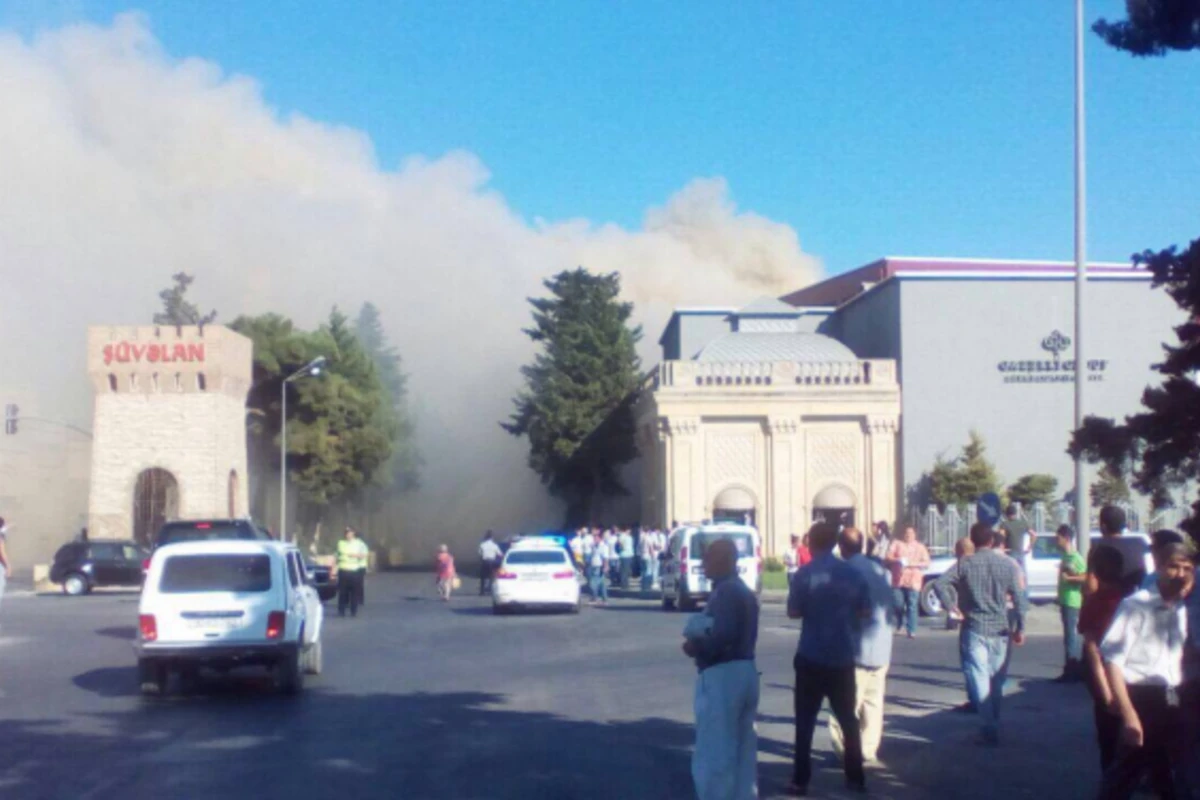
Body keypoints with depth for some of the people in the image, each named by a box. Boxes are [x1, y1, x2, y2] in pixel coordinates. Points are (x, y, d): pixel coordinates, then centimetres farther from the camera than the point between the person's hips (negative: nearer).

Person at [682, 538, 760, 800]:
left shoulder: (725, 592, -16)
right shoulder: (745, 591, 16)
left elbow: (723, 636, -27)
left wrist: (695, 646, -11)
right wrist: (702, 641, 8)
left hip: (722, 675, -10)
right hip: (745, 671, 10)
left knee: (713, 755, -5)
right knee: (742, 752, 14)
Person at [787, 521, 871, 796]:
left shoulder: (805, 574, -9)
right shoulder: (853, 573, 0)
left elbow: (793, 612, -7)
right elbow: (865, 612, 5)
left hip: (812, 657, -3)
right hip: (843, 657, 3)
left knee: (806, 721, 4)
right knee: (848, 718, 15)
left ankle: (801, 781, 2)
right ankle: (856, 777, 18)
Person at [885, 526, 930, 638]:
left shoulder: (920, 547, 13)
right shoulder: (896, 544, 13)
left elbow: (926, 563, 5)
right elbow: (888, 557, 4)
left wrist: (913, 564, -10)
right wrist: (898, 560, -16)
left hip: (913, 581, -1)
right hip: (898, 580, 1)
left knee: (912, 606, -8)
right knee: (898, 604, 1)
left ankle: (911, 630, -9)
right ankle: (899, 625, 27)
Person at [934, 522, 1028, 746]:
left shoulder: (965, 564, -5)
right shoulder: (1008, 564, 0)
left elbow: (939, 584, -15)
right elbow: (1019, 599, -1)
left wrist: (952, 607, -4)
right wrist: (1020, 628, 4)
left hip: (974, 628, -3)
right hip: (1000, 629, 3)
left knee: (979, 680, -1)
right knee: (996, 681, 16)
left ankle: (990, 729, -7)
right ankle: (994, 725, 25)